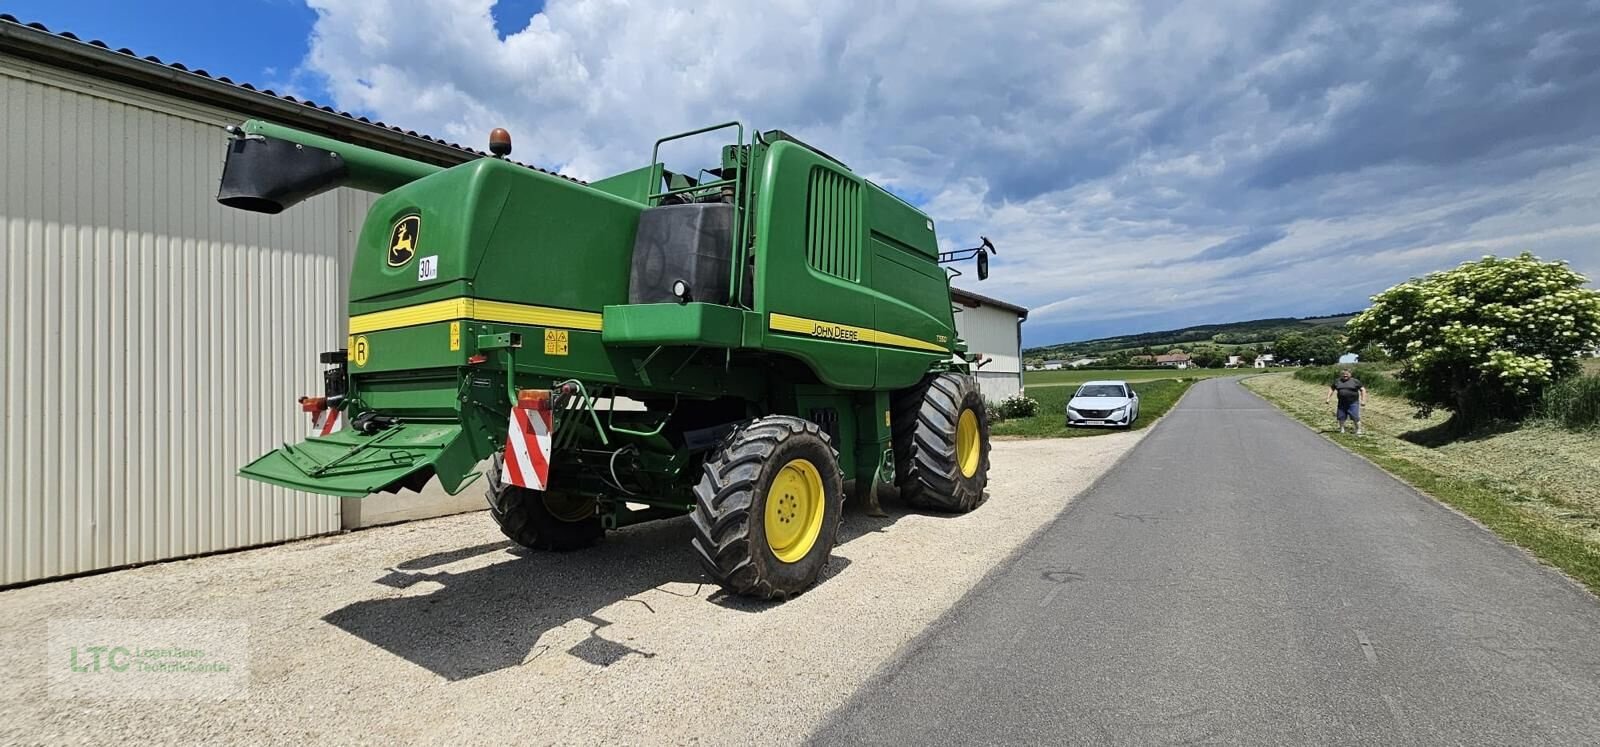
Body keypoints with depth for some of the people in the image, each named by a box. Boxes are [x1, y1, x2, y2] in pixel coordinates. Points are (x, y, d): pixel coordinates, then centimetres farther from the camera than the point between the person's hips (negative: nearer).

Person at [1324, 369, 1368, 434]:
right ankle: (1341, 429, 23)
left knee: (1356, 418, -5)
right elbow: (1331, 389, 16)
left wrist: (1363, 400, -5)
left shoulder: (1355, 381, -1)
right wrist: (1328, 398, 9)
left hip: (1353, 403, -3)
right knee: (1341, 417, 8)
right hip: (1342, 403, 3)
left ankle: (1358, 431, 5)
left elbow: (1363, 390, 1)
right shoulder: (1337, 381, 7)